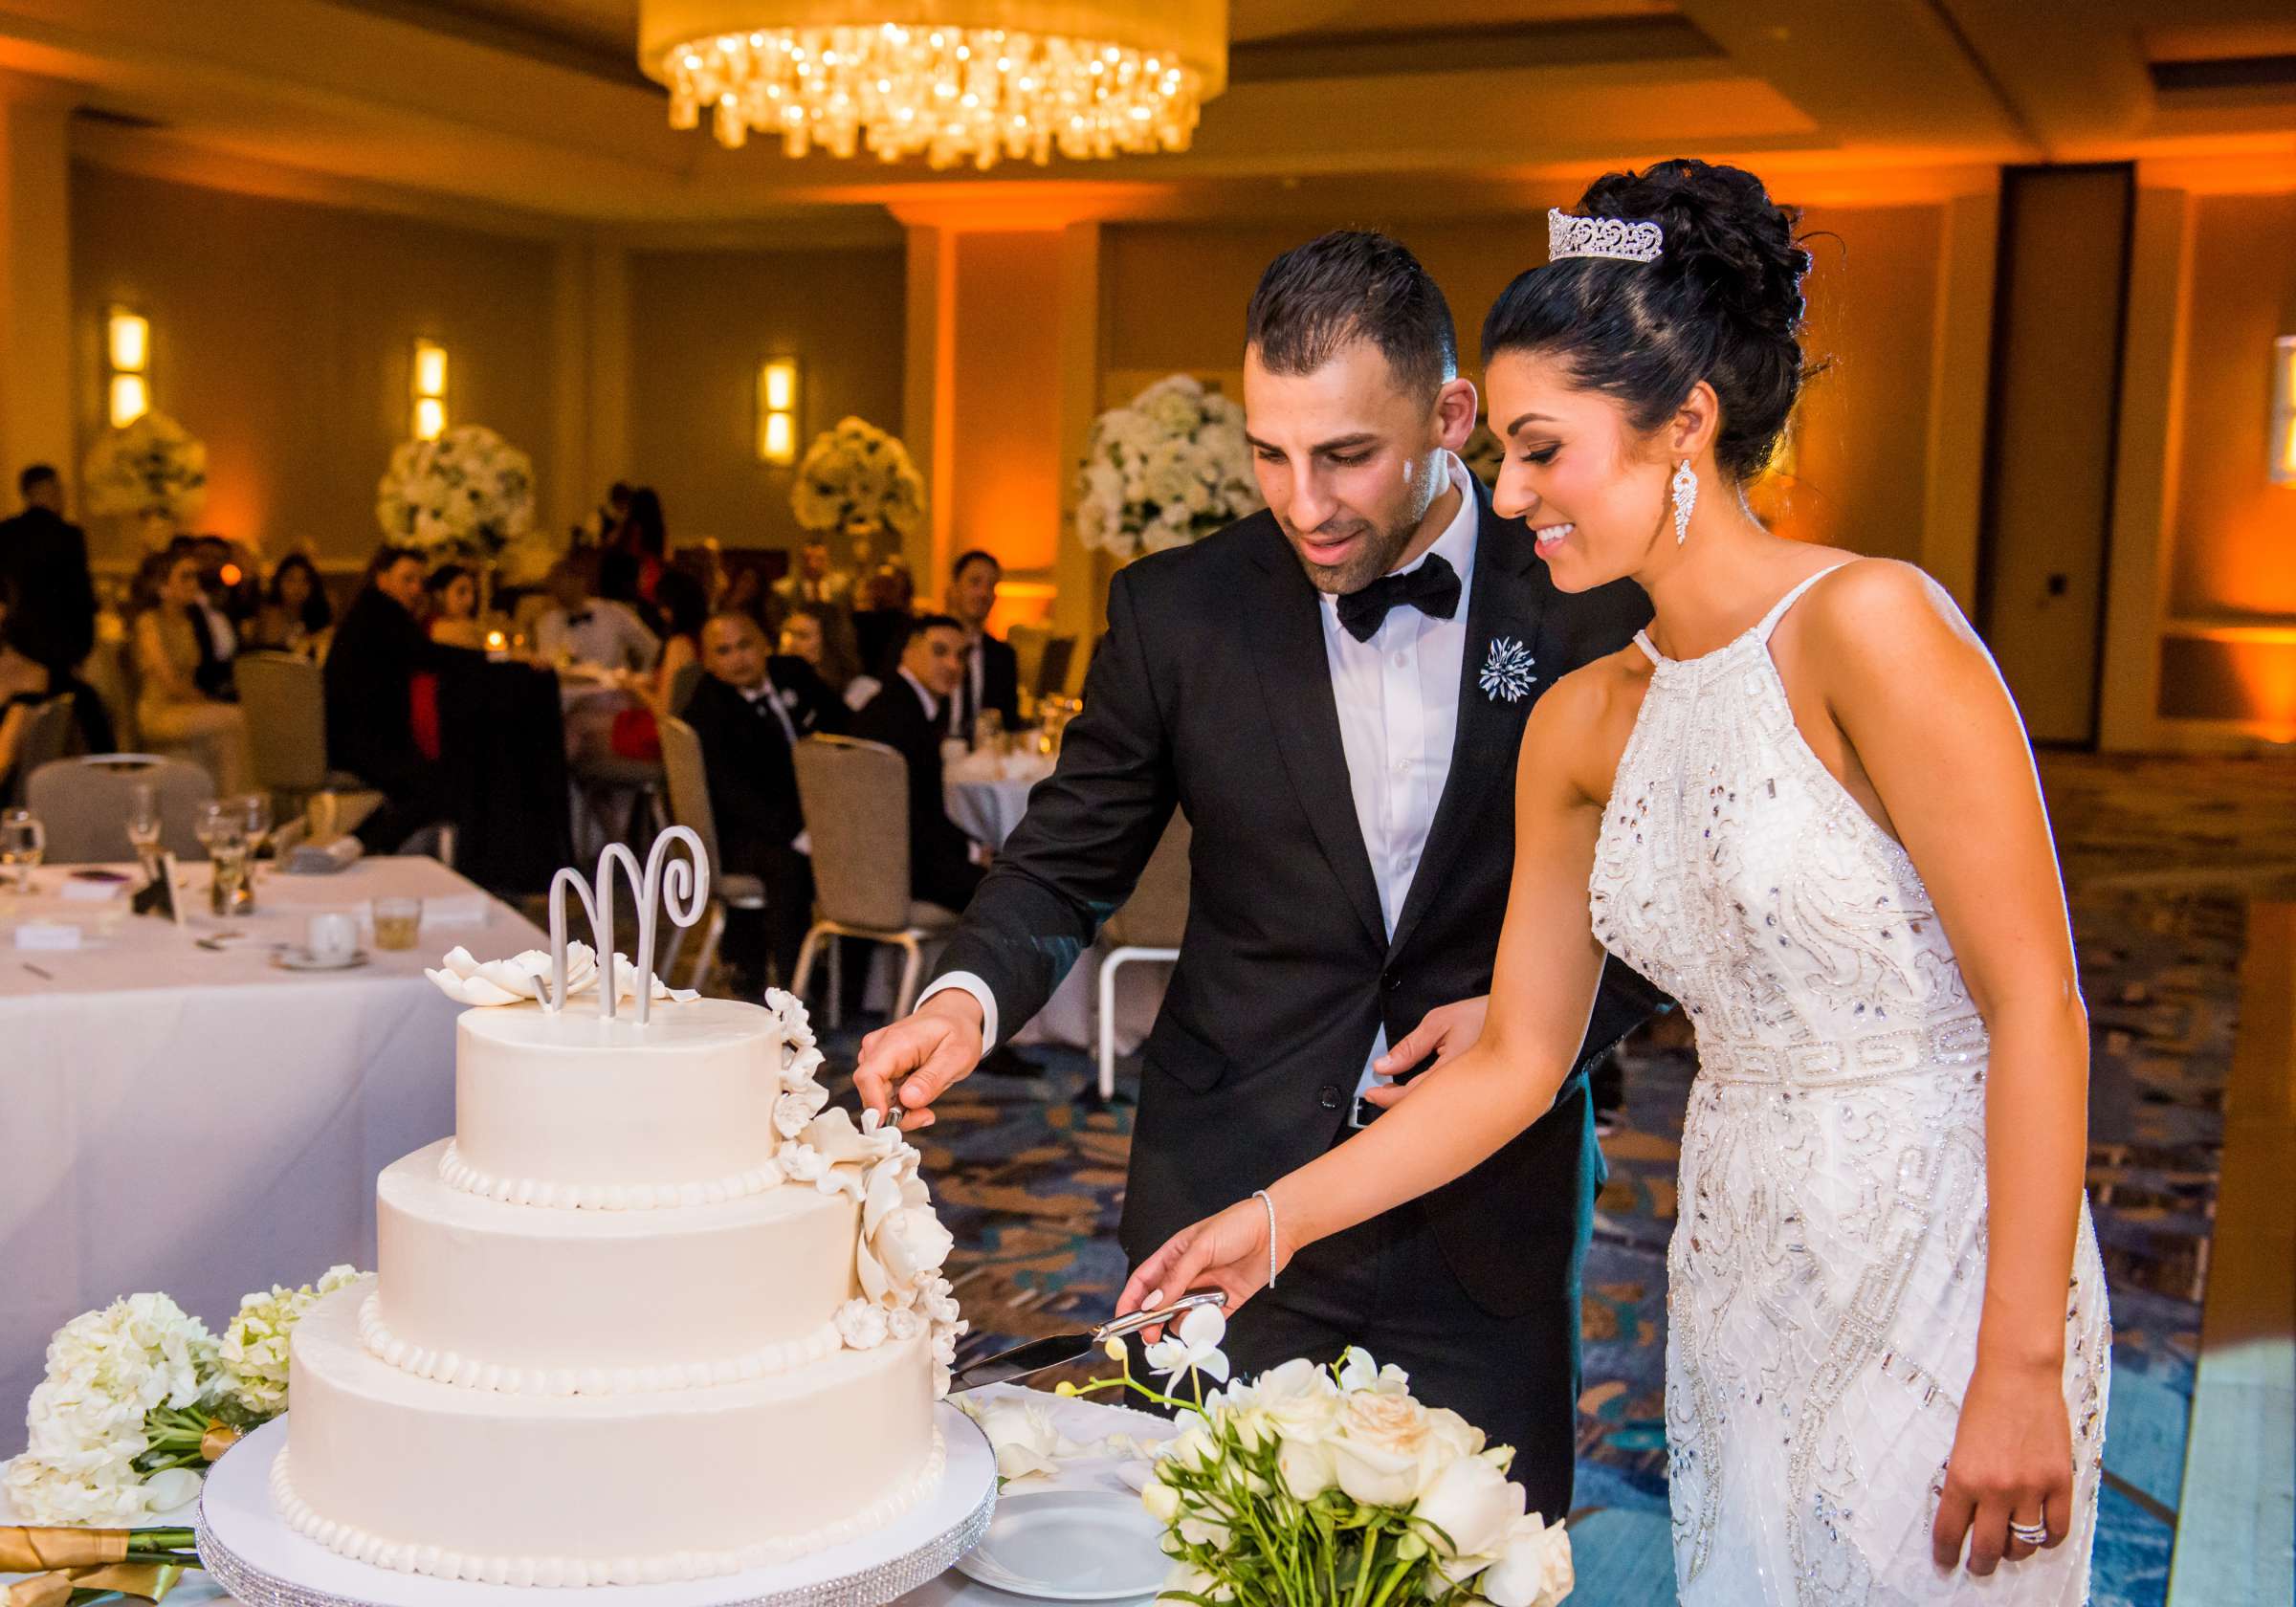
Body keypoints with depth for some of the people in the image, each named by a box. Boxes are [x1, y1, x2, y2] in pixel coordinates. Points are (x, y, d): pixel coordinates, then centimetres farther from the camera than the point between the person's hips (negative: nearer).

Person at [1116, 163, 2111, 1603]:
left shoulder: (1866, 626, -17)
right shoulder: (1581, 726, 4)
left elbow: (2038, 1006, -17)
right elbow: (1516, 1060, 8)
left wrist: (2022, 1371, -18)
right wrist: (1275, 1220, 3)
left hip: (1941, 1271, -6)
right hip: (1741, 1277, 6)